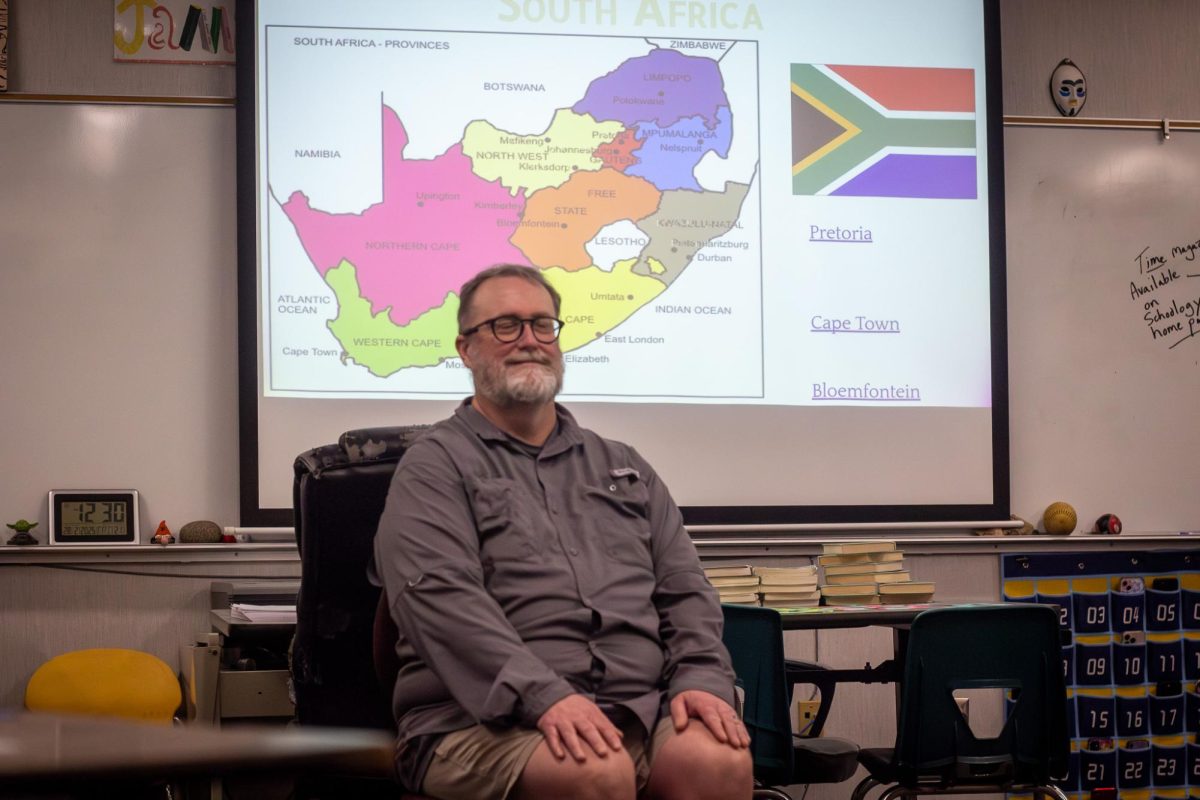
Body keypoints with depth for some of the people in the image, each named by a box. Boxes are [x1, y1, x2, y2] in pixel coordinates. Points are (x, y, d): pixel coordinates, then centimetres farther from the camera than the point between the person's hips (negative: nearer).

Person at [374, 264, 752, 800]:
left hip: (641, 709, 4)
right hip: (484, 718, -4)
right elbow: (441, 597, -9)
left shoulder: (624, 468, 26)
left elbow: (684, 590, 19)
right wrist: (546, 696, -23)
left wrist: (700, 681, -3)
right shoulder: (435, 467, 7)